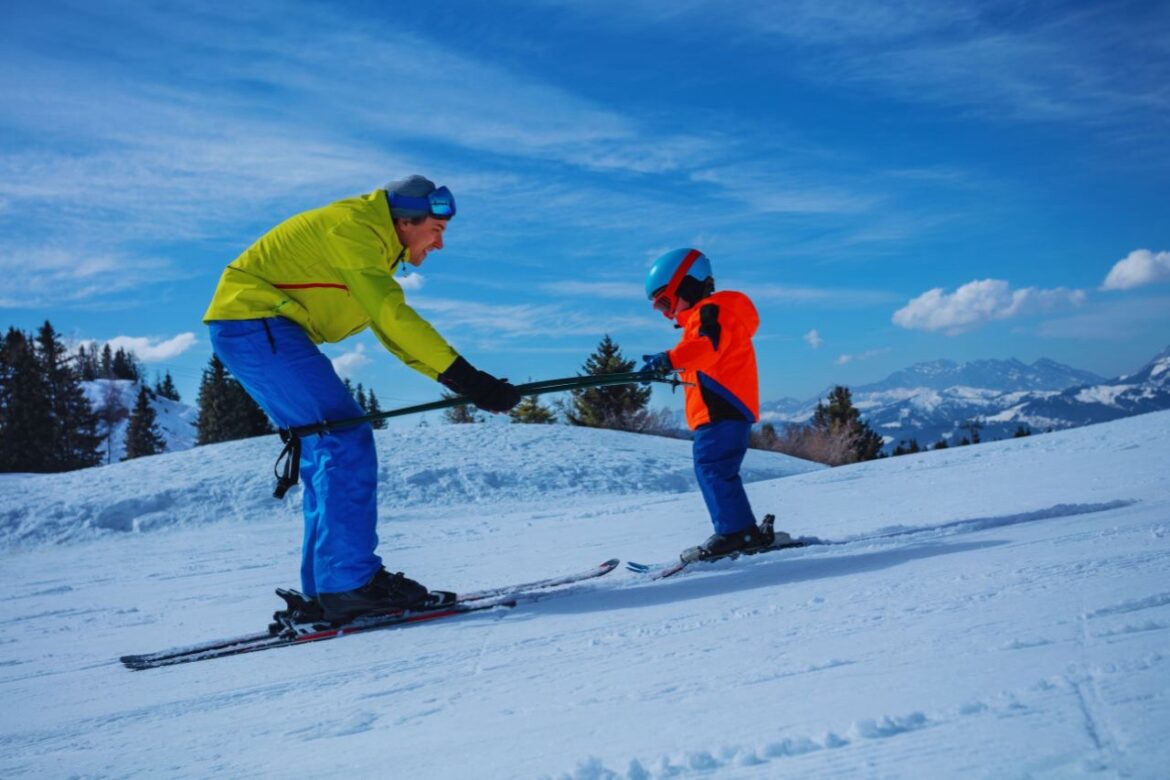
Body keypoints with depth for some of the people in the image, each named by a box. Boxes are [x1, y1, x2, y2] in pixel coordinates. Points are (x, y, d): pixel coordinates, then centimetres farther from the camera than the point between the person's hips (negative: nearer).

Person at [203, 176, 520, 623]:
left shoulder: (373, 245, 17)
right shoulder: (354, 227, -14)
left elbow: (392, 333, 15)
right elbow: (393, 315, -25)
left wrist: (468, 381, 5)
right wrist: (463, 376, -28)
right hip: (254, 322, -11)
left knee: (328, 450, 8)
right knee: (346, 442, -16)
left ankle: (326, 591, 9)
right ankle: (349, 582, -17)